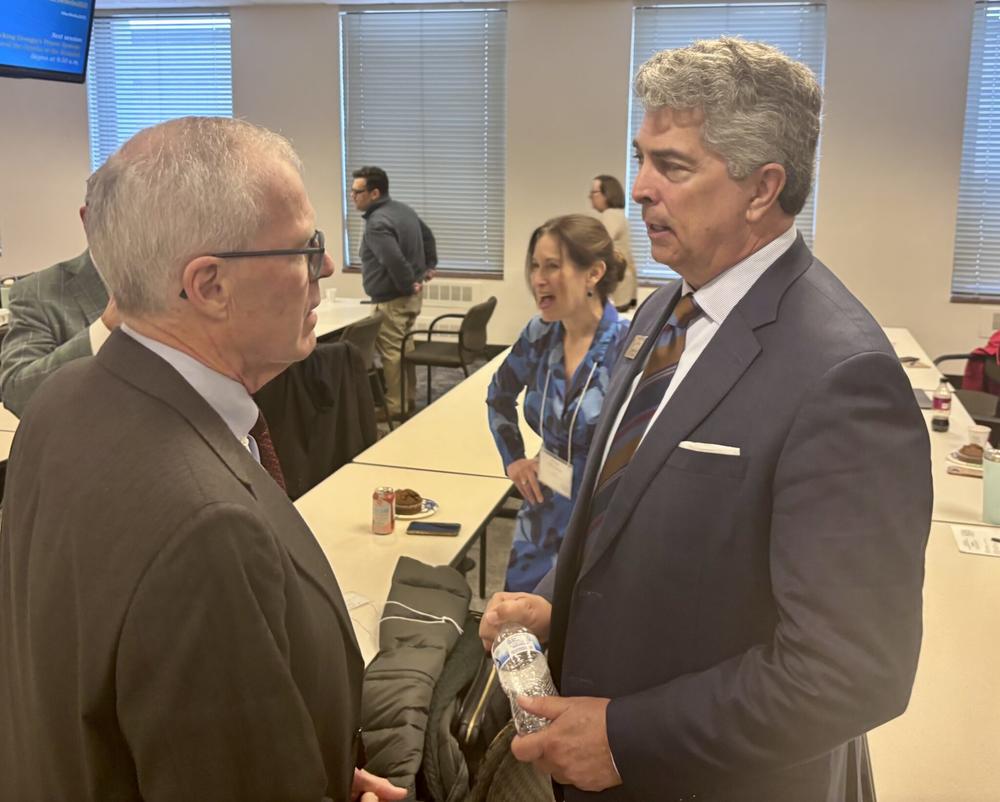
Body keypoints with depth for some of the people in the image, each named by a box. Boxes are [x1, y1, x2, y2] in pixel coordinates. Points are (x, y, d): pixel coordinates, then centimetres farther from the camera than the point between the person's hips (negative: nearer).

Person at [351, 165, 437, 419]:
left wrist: (407, 285, -18)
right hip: (411, 295, 10)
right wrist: (428, 265, 23)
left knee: (391, 352, -3)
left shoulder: (377, 223, -22)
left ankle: (395, 407, 2)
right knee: (404, 348, 19)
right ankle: (408, 398, 28)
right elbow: (428, 236, 24)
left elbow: (394, 261, -32)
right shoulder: (405, 210, 9)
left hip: (392, 299, -10)